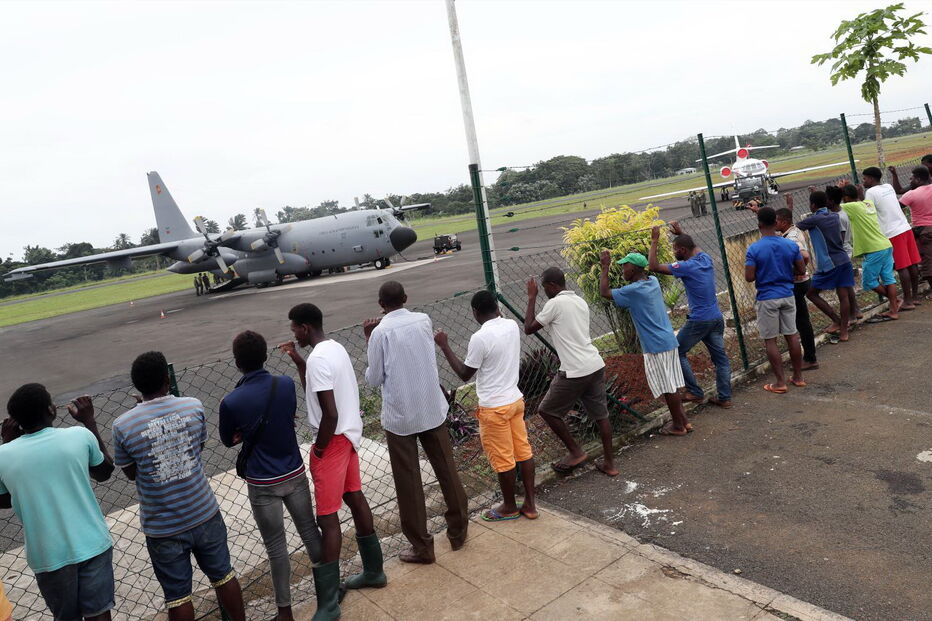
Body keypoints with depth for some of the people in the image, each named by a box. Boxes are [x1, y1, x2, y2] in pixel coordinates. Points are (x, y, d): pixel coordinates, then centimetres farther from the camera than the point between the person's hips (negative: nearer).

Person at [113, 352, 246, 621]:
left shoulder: (123, 426, -15)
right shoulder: (194, 406, -10)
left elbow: (130, 473, 1)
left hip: (163, 527, -2)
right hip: (204, 513, 2)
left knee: (177, 595, 15)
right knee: (223, 575, 22)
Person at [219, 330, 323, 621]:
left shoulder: (230, 402, -18)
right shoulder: (286, 384, -9)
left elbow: (228, 440, 1)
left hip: (263, 484, -3)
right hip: (295, 474, 3)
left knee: (276, 547, 10)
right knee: (310, 532, 20)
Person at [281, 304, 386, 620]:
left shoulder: (318, 358, -23)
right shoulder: (335, 348, 7)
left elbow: (330, 414, -26)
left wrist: (319, 449, -13)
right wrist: (297, 360, 13)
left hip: (334, 439, -10)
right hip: (349, 433, 10)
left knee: (327, 516, -4)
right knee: (355, 497, 19)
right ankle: (374, 570, 33)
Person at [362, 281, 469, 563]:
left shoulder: (381, 332, -12)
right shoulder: (423, 320, 0)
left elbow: (374, 379, -6)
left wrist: (369, 340, 2)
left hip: (399, 417, -4)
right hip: (432, 410, 4)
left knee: (408, 482, 8)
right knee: (447, 470, 17)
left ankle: (421, 546, 17)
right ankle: (458, 530, 31)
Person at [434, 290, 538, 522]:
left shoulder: (480, 338, -23)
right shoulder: (513, 326, -1)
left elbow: (464, 374, -11)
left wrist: (444, 346, -6)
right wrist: (497, 315, 23)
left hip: (494, 407, -7)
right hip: (515, 399, 8)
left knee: (502, 459, 9)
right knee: (523, 451, 15)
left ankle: (509, 507, 26)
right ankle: (530, 504, 26)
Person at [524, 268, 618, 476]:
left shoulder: (555, 303, -12)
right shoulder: (580, 301, 13)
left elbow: (529, 328, -3)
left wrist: (532, 298, 3)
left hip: (575, 372, -8)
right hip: (596, 365, 8)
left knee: (547, 410, 10)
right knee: (600, 414, 16)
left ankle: (576, 452, 15)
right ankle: (609, 463, 23)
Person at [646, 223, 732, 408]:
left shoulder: (686, 267, -18)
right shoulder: (706, 259, 5)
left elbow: (653, 266, -19)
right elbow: (695, 247, 31)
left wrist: (654, 241, -13)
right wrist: (681, 233, 28)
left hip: (698, 321, -8)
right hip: (717, 318, 8)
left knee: (677, 352, 8)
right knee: (720, 357, 11)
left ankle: (695, 392, 10)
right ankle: (724, 397, 14)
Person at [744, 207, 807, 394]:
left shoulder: (754, 249, -15)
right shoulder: (790, 245, -3)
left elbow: (749, 277, -17)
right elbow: (801, 270, 3)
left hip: (767, 299, -4)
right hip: (787, 296, 4)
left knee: (770, 340, 4)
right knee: (792, 335, 14)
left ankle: (780, 382, 8)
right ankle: (798, 377, 24)